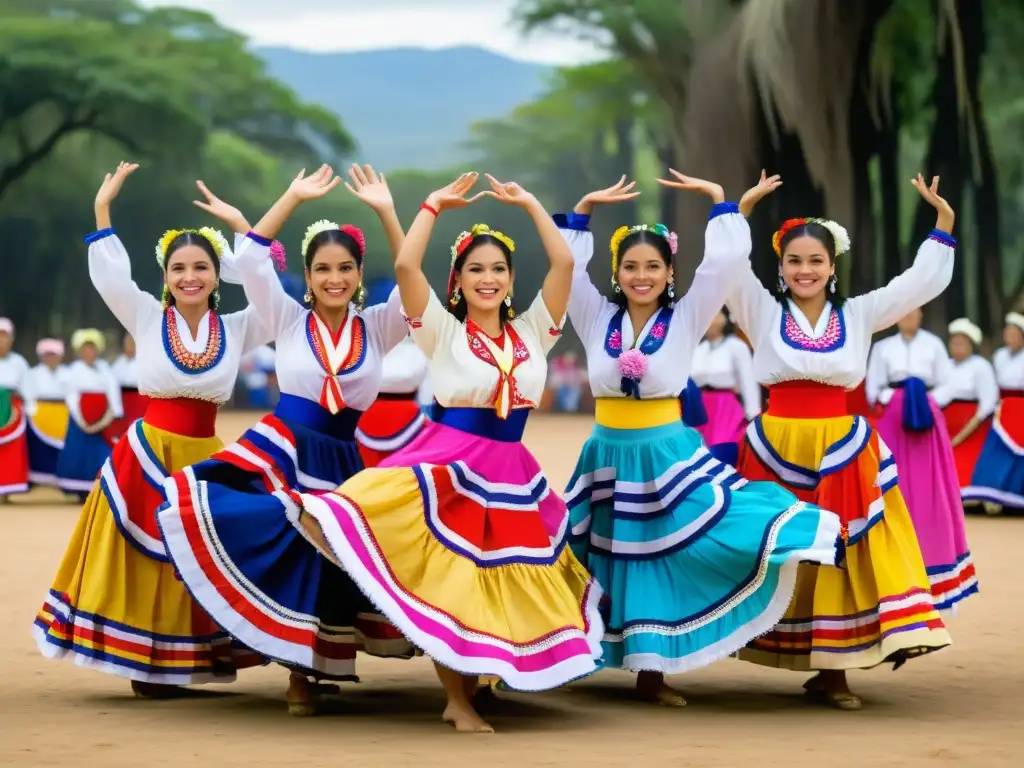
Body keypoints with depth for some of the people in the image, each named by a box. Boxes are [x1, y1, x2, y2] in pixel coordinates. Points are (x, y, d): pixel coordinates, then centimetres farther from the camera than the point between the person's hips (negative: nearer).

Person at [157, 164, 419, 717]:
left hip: (340, 460, 2)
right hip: (281, 447, -1)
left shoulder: (376, 328, 6)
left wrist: (387, 213, -11)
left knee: (327, 562, 4)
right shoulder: (288, 320, 3)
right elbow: (251, 261, -7)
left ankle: (306, 672, 19)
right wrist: (293, 199, -7)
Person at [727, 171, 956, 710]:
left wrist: (943, 222, 1)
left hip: (841, 450, 1)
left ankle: (832, 670, 3)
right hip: (776, 448, -1)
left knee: (837, 555, -1)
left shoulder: (857, 316, 8)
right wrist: (739, 210, -11)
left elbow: (924, 281, 7)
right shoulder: (764, 314, 5)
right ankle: (778, 654, 11)